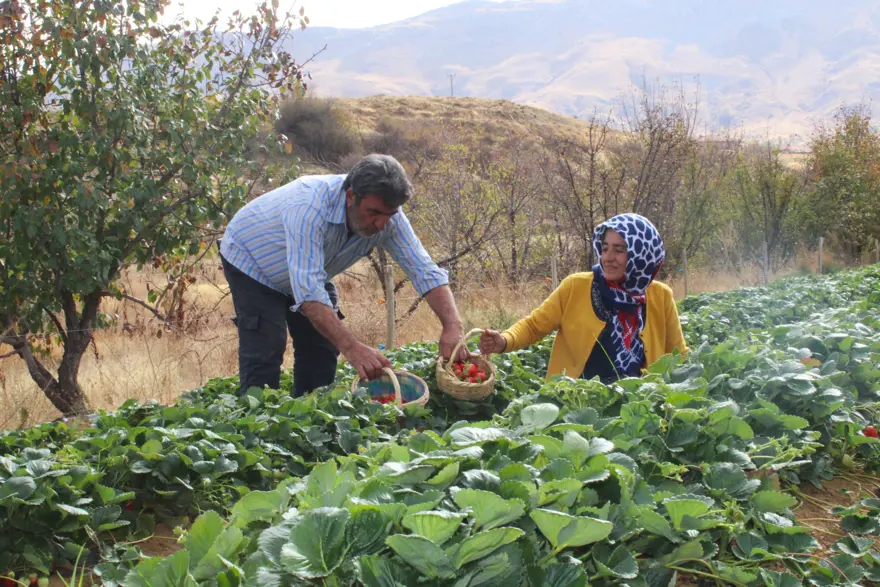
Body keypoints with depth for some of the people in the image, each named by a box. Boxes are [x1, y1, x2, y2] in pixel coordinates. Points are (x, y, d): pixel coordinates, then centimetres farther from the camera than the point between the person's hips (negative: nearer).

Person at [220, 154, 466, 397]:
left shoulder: (386, 216, -24)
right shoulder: (310, 207, -42)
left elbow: (425, 271, -24)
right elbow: (308, 290, -48)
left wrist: (452, 327, -39)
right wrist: (351, 347, -56)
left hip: (309, 271, 6)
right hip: (251, 259, -6)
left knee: (321, 349, 4)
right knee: (264, 353, -15)